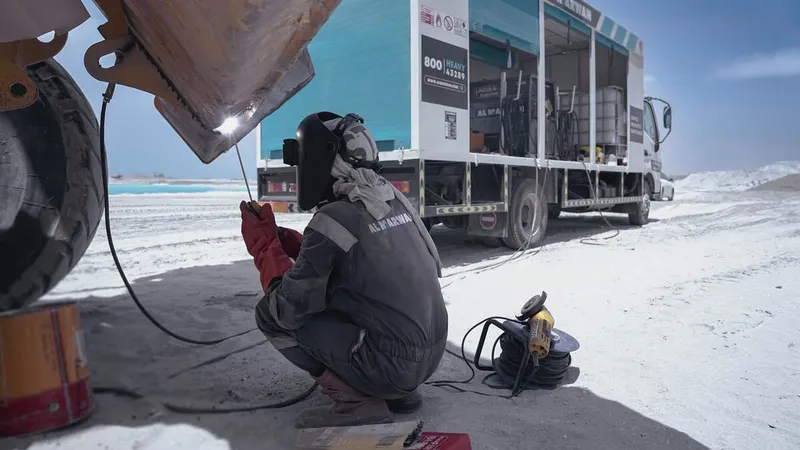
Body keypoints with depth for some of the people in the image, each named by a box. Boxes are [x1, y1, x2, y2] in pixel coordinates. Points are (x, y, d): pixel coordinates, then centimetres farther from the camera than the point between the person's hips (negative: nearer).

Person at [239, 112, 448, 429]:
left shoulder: (334, 220, -18)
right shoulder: (392, 197, 6)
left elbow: (286, 310, -13)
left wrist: (264, 245, 0)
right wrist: (279, 237, 13)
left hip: (393, 366, -8)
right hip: (433, 354, 8)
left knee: (270, 314, -2)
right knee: (328, 291, 25)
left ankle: (357, 399, -3)